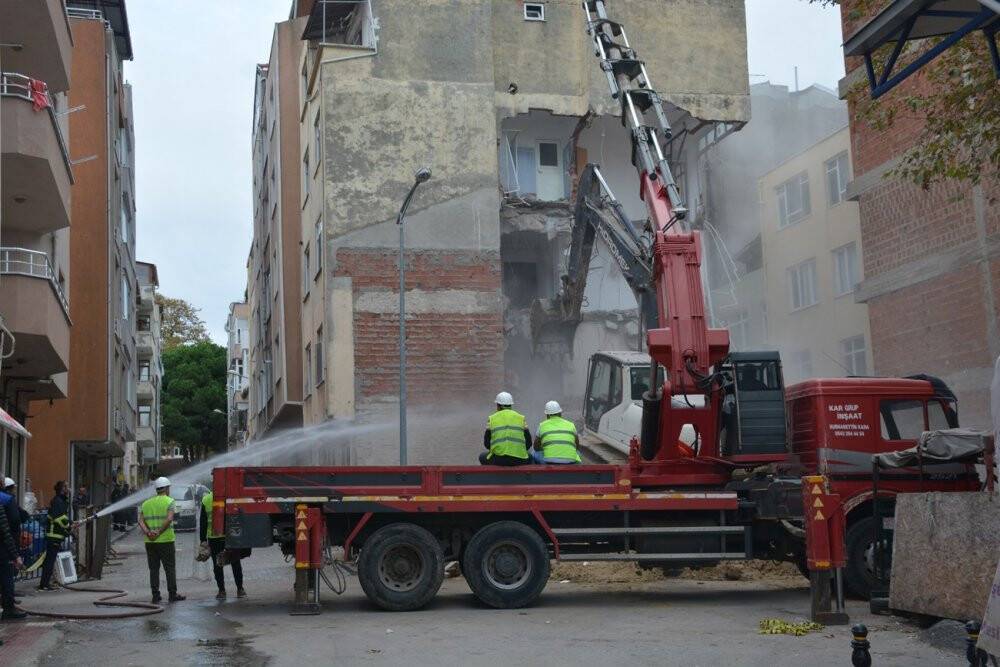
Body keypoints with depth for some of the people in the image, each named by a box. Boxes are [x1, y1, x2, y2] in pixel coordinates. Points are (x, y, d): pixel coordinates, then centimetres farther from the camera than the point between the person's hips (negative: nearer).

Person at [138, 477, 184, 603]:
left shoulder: (146, 503, 13)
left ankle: (155, 594, 7)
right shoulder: (169, 501, -3)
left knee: (154, 569, 8)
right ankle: (173, 594, 3)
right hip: (166, 540, -4)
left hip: (150, 542, 4)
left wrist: (148, 533, -10)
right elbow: (169, 519, -17)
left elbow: (141, 521, 1)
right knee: (170, 568, 2)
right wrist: (159, 533, -14)